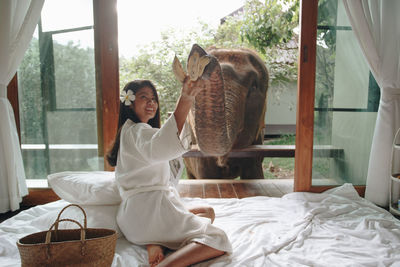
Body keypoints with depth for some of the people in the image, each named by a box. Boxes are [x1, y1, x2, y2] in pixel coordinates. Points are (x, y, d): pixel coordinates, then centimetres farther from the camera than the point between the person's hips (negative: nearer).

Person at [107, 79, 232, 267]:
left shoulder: (128, 131, 23)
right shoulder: (137, 131, -10)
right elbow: (158, 148, -36)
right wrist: (185, 101, -45)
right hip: (149, 207, -10)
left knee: (207, 212, 22)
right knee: (217, 240, -15)